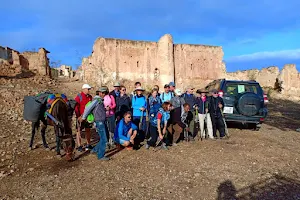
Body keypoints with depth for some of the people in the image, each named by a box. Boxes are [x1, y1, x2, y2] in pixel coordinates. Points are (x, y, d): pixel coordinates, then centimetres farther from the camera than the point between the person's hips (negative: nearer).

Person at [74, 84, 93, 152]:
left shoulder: (90, 97, 8)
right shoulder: (79, 97, -9)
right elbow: (76, 107, -11)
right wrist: (78, 116, -17)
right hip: (81, 117, -5)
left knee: (88, 130, 12)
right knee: (78, 131, 1)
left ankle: (88, 145, 23)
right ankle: (79, 146, 8)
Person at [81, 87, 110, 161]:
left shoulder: (101, 100, 15)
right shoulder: (96, 100, -12)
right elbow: (88, 108, -12)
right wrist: (83, 117, -5)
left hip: (102, 122, 9)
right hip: (99, 122, -9)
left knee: (104, 139, 15)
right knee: (103, 139, -6)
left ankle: (95, 149, 28)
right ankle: (101, 156, 3)